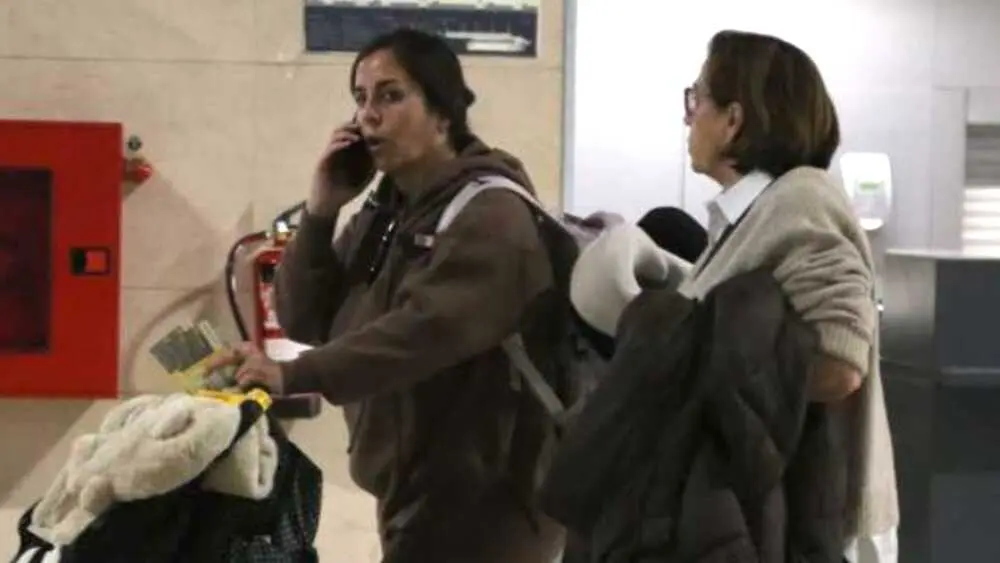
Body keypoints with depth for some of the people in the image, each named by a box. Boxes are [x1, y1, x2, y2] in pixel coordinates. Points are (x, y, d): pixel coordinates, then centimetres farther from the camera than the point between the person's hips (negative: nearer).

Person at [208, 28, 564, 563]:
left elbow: (422, 331, -30)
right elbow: (304, 321, 7)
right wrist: (322, 210, -5)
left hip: (482, 501, -8)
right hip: (411, 488, 8)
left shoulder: (490, 214, -16)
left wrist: (291, 376, -38)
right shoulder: (384, 208, 10)